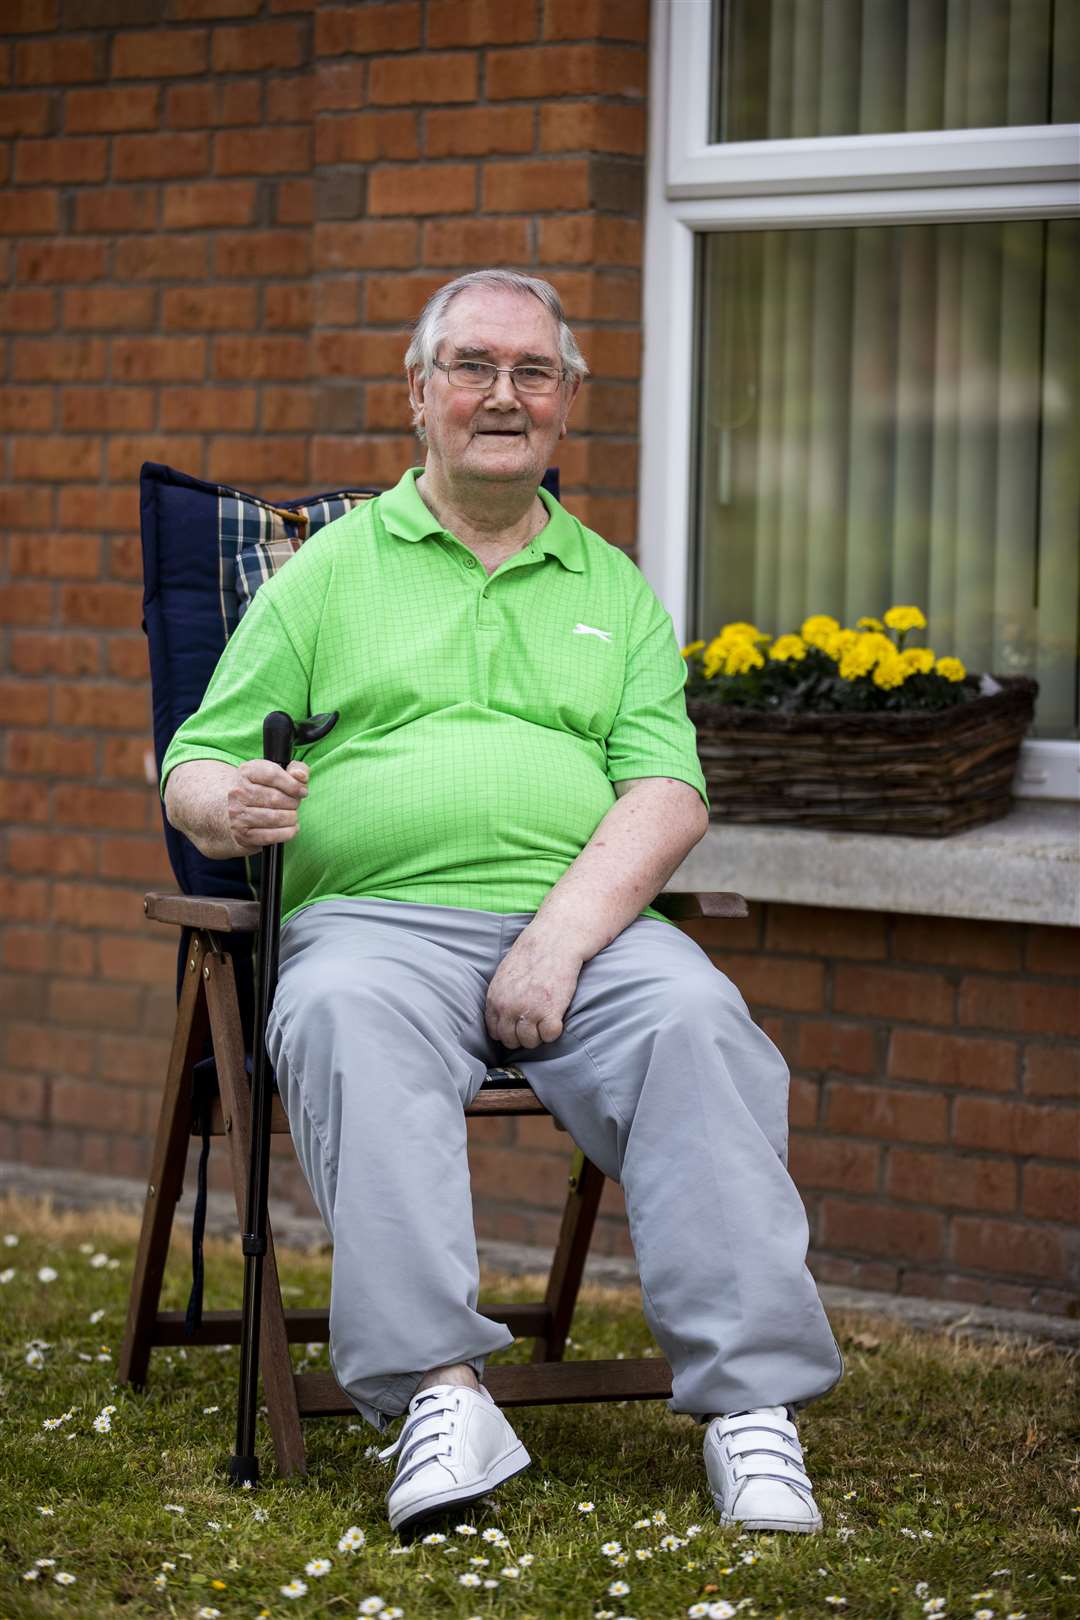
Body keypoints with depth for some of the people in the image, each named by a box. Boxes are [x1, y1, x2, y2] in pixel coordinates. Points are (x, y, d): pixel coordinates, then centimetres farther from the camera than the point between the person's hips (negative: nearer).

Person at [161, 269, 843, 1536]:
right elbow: (193, 768, 12)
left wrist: (562, 936, -12)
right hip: (376, 914, -1)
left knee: (694, 1019, -30)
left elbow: (669, 794, 6)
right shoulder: (329, 572, 16)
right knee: (349, 1023, -35)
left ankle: (750, 1404, -35)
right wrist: (226, 804, -15)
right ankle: (440, 1392, -45)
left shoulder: (616, 591, 20)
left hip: (581, 923, 1)